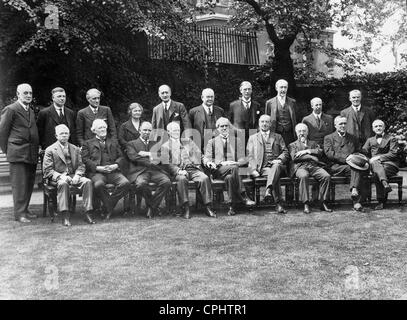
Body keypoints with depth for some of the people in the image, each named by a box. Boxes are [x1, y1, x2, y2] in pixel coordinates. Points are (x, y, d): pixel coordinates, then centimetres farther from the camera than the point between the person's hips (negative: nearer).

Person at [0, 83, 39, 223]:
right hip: (18, 153, -7)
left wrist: (37, 148, 13)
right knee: (19, 184, -3)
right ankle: (19, 213, 4)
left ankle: (25, 210, 22)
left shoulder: (31, 111, 18)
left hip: (31, 155, 7)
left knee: (29, 183, 11)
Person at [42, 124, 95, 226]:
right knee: (63, 183, -38)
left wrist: (77, 175, -10)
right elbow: (47, 170, -2)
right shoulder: (50, 150, 5)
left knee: (88, 181, -26)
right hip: (58, 177, -3)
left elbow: (81, 165, 12)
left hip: (74, 176, 4)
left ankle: (88, 214, -27)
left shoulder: (75, 149, 18)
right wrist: (60, 176, -19)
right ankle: (65, 217, -39)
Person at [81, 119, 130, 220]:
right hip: (96, 172, -2)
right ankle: (110, 207, -14)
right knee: (98, 184, -37)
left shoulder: (114, 142, 28)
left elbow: (120, 157, 18)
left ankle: (109, 206, -12)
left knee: (125, 183, -28)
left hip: (113, 171, 3)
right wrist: (98, 168, -12)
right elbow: (85, 159, 4)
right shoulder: (88, 143, 18)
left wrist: (116, 165, -5)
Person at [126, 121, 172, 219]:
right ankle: (155, 207, -13)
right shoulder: (131, 144, 16)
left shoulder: (155, 144, 27)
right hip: (139, 171, -3)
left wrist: (147, 154, -4)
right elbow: (134, 158, -2)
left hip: (155, 171, 3)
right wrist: (150, 162, -10)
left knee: (167, 182, -28)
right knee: (140, 184, -36)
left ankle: (152, 207, -14)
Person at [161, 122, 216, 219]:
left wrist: (196, 164, -4)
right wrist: (178, 171, -15)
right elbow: (166, 164, 0)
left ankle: (208, 207, -26)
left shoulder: (188, 141, 26)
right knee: (182, 179, -38)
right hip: (179, 171, -3)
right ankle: (186, 209, -37)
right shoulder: (165, 146, 13)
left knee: (205, 178, -27)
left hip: (193, 169, 3)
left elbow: (197, 152, 16)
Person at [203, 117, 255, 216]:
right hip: (218, 170, -1)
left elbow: (243, 159, 12)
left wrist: (235, 163, -12)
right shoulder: (212, 142, 20)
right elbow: (206, 158, 11)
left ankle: (232, 206, -34)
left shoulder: (237, 141, 21)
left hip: (233, 168, 1)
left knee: (230, 177, -38)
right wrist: (209, 162, -15)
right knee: (233, 168, -36)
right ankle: (242, 197, -36)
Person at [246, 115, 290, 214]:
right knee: (275, 176, -34)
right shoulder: (253, 138, 21)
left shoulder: (278, 137, 24)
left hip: (276, 164, 1)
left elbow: (285, 152, 15)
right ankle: (279, 204, -41)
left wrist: (279, 160, -9)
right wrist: (254, 169, -7)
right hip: (262, 167, -1)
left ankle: (268, 190, -57)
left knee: (276, 167, -38)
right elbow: (250, 156, 11)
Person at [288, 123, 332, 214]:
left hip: (314, 166, 3)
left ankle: (323, 203, -24)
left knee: (327, 176, -28)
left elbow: (320, 151, 10)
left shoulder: (313, 143, 31)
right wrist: (311, 157, -4)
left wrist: (307, 151, -2)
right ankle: (306, 204, -36)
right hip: (300, 167, -3)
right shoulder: (292, 145, 23)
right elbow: (294, 157, 3)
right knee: (303, 176, -38)